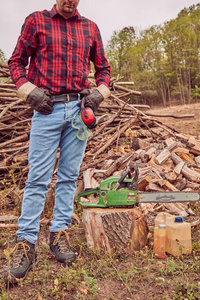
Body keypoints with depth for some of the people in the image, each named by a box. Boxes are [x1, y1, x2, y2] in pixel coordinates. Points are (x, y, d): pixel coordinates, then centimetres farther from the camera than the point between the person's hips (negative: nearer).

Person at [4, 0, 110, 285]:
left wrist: (99, 92, 1)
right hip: (47, 109, -3)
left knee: (69, 176, 5)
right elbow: (16, 61, 8)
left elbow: (103, 68, 20)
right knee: (38, 178, -5)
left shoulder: (90, 28, 16)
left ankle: (59, 235, 16)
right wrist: (30, 91, -7)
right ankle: (25, 245, 3)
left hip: (79, 109, 3)